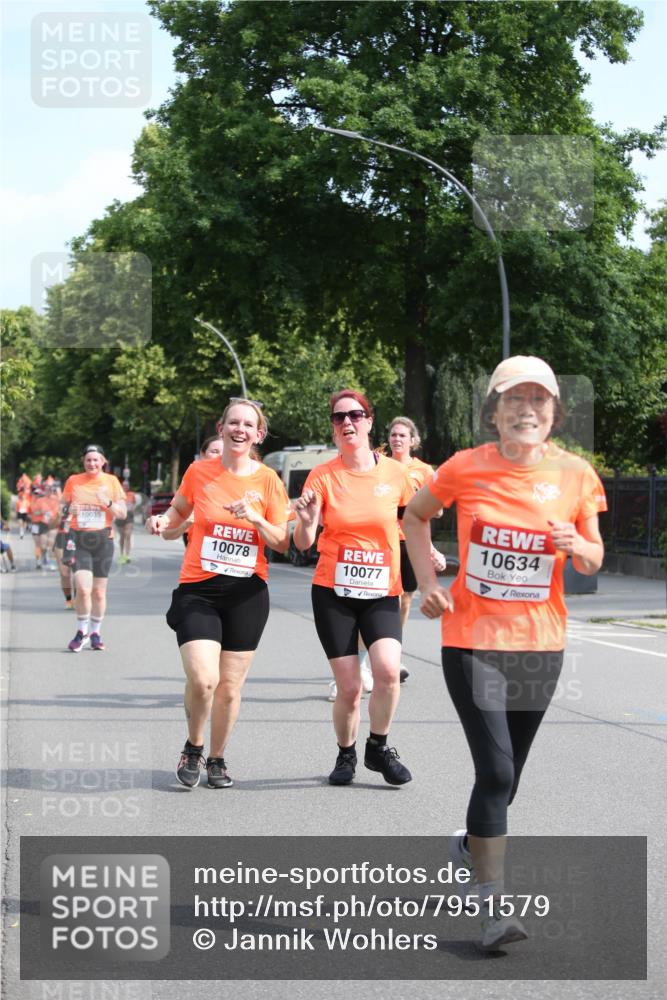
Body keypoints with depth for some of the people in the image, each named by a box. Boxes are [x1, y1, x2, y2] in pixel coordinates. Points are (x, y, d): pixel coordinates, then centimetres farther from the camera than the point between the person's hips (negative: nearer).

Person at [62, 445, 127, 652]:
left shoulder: (111, 481, 6)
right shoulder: (73, 481, 6)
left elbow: (123, 513, 5)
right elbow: (63, 507, 14)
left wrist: (108, 503, -13)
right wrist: (68, 510, -8)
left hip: (103, 539, 1)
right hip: (79, 540, -1)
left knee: (99, 592, 6)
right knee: (83, 589, -16)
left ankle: (95, 632, 25)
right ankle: (82, 631, 4)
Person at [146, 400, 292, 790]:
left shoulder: (268, 480, 1)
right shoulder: (199, 472, 1)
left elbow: (283, 543, 2)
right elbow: (179, 511, 19)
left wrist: (256, 519, -14)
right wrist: (163, 521, -2)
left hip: (247, 594, 1)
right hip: (198, 590, -1)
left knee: (230, 685, 5)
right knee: (202, 679, -17)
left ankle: (217, 759, 26)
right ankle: (193, 748, 10)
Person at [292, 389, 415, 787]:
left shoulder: (394, 472, -2)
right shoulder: (322, 476, -4)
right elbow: (303, 544, -10)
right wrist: (306, 520, -31)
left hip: (382, 592, 0)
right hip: (333, 591, 0)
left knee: (388, 669, -22)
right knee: (349, 687, -2)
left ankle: (379, 747, 2)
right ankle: (346, 754, 25)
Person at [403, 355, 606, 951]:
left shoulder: (575, 474, -3)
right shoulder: (467, 467, -7)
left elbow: (594, 561, 7)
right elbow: (416, 515, 11)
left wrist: (577, 547, -16)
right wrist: (427, 582, 0)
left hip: (540, 642, 3)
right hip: (472, 638, -3)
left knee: (507, 770, 15)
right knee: (496, 769, -13)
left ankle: (474, 842, 45)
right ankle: (492, 905, -5)